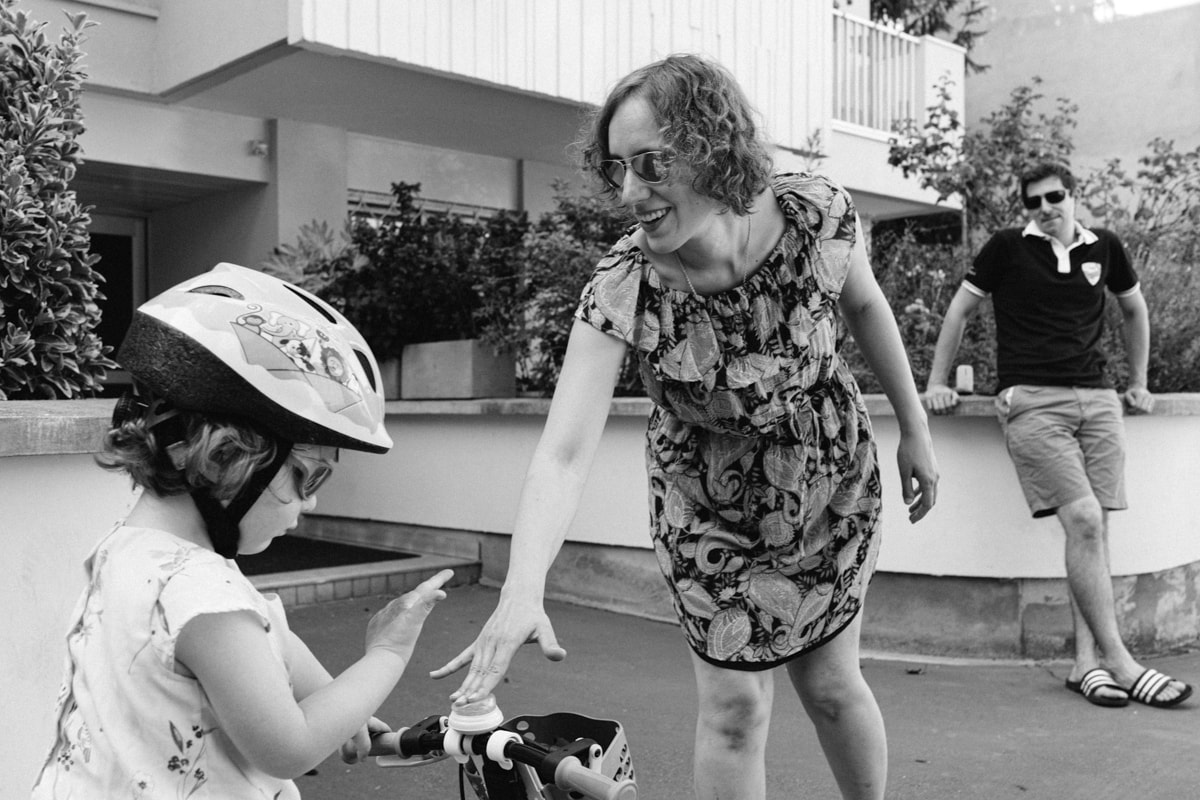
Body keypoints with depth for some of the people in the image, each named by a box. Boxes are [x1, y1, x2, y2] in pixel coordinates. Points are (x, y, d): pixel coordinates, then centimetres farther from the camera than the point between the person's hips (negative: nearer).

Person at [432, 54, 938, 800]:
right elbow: (564, 453, -37)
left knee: (831, 682, 13)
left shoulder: (819, 215, -25)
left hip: (831, 489, 1)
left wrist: (915, 429, 4)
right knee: (734, 703, 4)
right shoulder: (621, 289, -29)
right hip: (709, 510, -1)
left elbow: (865, 305, -3)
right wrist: (522, 590, -52)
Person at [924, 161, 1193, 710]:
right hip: (1032, 401, -4)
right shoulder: (1008, 248, 5)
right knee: (1084, 522, -16)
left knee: (1094, 529, -2)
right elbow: (960, 310, 11)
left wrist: (1138, 383, 27)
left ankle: (1086, 663, 2)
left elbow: (1134, 310, 30)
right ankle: (1118, 660, -11)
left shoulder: (1104, 247, 15)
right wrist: (936, 382, 7)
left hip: (1097, 399, 4)